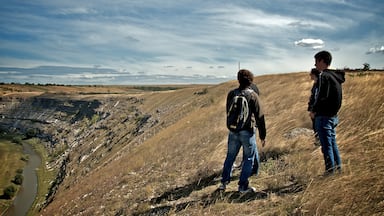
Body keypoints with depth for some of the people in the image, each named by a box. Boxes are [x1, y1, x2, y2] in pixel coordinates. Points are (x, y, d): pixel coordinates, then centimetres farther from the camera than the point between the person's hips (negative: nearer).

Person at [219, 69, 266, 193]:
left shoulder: (231, 94, 0)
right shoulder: (253, 95, -10)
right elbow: (260, 117, -10)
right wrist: (262, 136, -4)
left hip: (233, 131, 4)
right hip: (247, 132, -4)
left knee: (230, 157, 18)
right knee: (249, 159, 10)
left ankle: (224, 182, 25)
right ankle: (243, 186, 14)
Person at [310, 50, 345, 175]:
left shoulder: (324, 76, -16)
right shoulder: (335, 76, 13)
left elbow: (322, 96, -23)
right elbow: (333, 97, 15)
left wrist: (314, 111, -9)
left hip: (324, 116, -9)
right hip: (333, 115, 9)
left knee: (326, 144, 0)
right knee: (332, 142, 18)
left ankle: (330, 169, 7)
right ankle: (337, 166, 27)